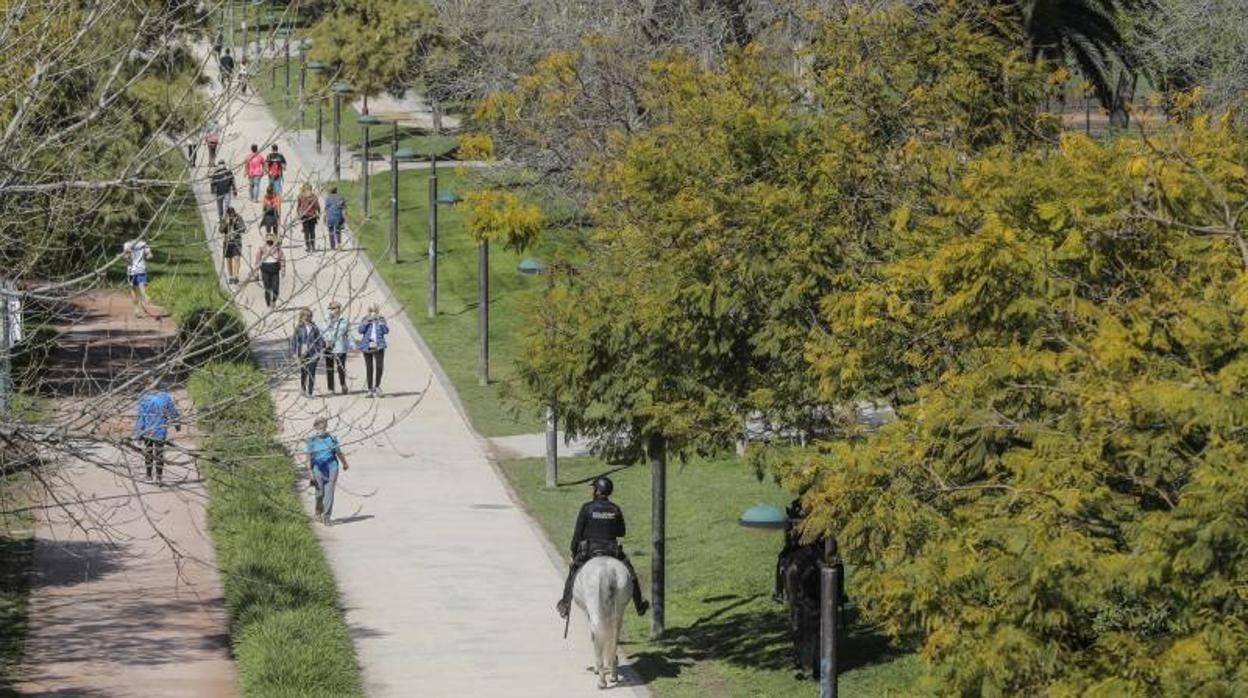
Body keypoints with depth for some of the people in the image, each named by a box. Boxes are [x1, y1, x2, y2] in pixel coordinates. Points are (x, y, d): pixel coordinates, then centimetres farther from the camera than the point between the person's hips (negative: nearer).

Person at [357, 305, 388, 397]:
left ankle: (377, 386, 4)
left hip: (379, 346, -1)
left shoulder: (381, 319, 5)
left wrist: (380, 321, -15)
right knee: (369, 368, 5)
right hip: (367, 347, 1)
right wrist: (367, 321, -17)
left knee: (379, 366, -16)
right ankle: (370, 390, 13)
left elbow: (386, 331, -6)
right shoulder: (365, 320, 5)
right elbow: (361, 330, -8)